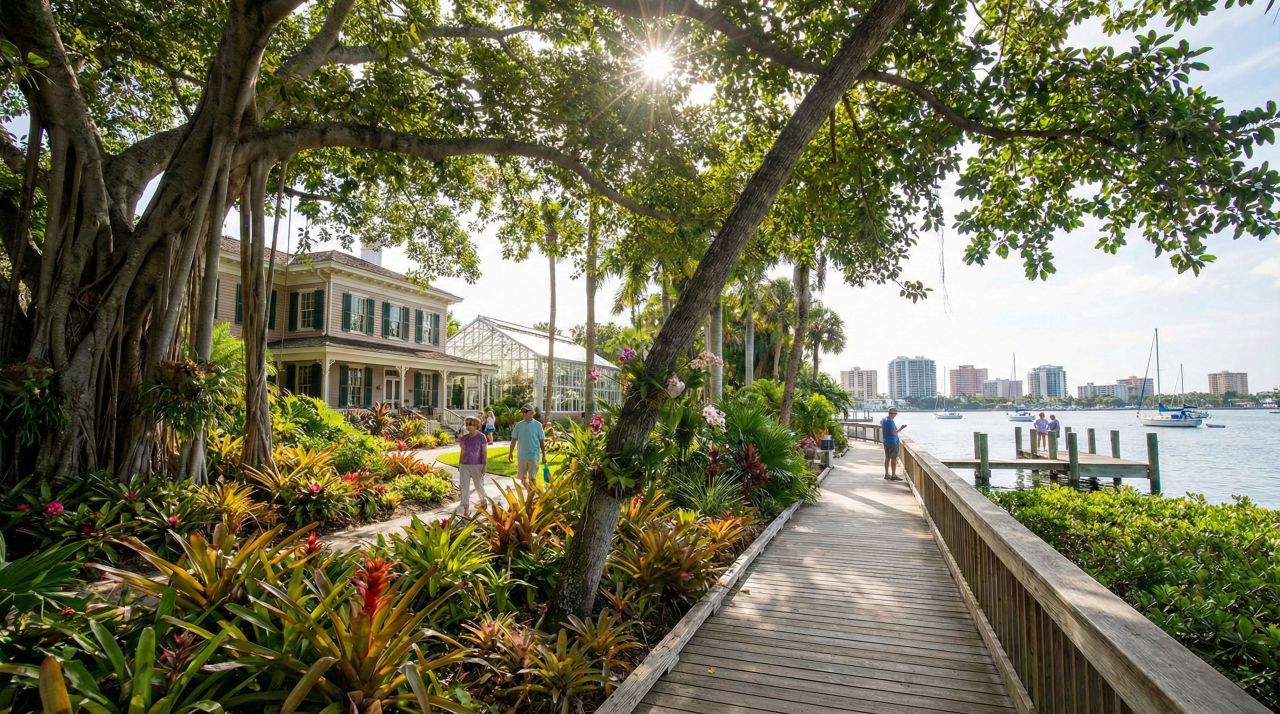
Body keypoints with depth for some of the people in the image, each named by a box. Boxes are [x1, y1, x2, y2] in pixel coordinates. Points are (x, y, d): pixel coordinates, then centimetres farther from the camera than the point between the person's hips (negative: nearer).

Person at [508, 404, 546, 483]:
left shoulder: (537, 425, -3)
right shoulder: (518, 425, 4)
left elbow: (541, 441, 0)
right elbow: (514, 439, 10)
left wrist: (544, 455, -1)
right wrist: (510, 453, 9)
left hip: (533, 455, -3)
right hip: (521, 456, 3)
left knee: (532, 478, -2)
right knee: (522, 477, 11)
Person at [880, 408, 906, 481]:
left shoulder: (883, 420, 8)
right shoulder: (890, 421, -20)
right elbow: (894, 433, -24)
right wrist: (901, 428, -17)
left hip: (886, 442, 9)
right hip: (892, 442, -9)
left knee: (887, 458, 13)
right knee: (893, 459, -4)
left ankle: (887, 474, 17)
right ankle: (893, 475, -3)